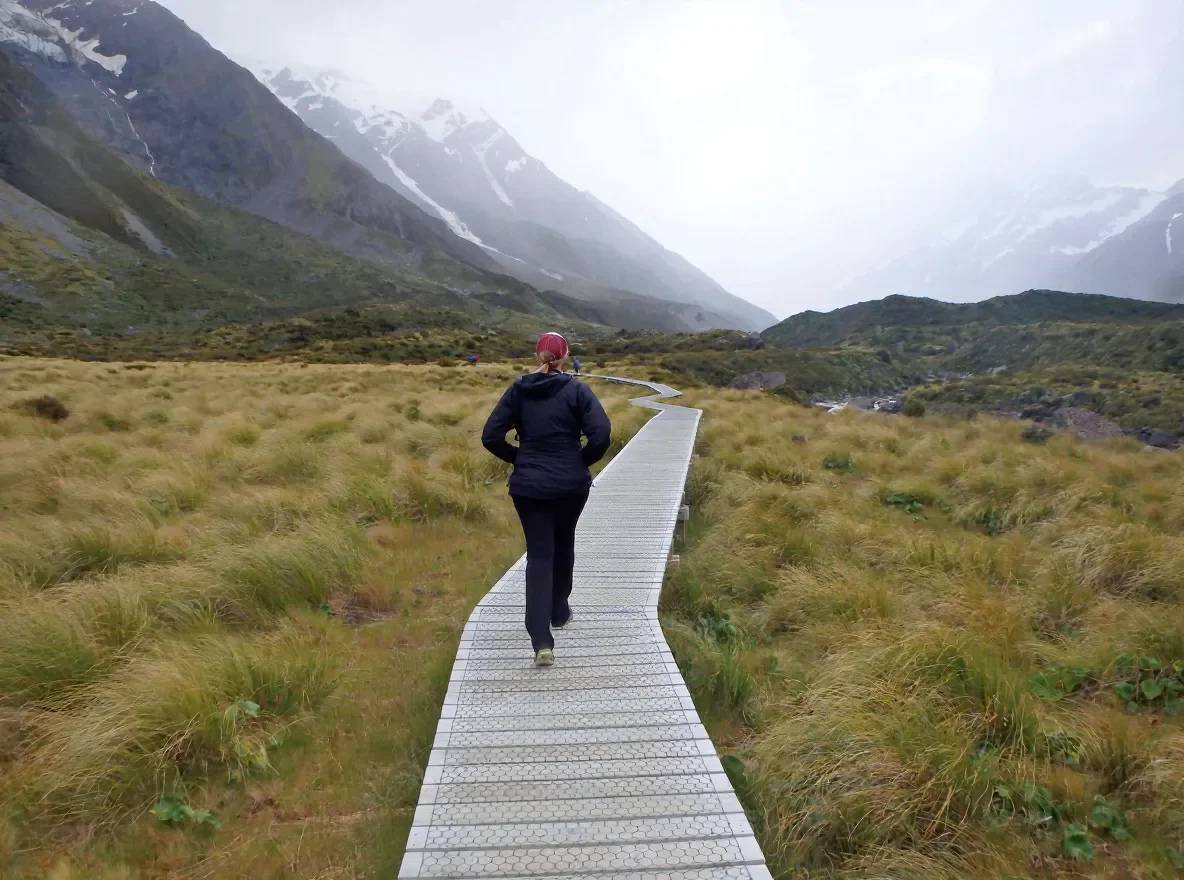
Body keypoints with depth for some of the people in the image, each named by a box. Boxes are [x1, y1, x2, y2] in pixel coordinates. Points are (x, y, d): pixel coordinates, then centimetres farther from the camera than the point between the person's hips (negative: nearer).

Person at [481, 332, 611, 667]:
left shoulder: (517, 391, 0)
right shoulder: (576, 390, -6)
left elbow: (491, 437, -4)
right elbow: (601, 434, -17)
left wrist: (519, 459, 9)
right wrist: (583, 461, 1)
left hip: (528, 486, 1)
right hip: (571, 484, 0)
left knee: (539, 554, 2)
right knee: (563, 545, 23)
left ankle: (542, 642, -8)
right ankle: (560, 612, 40)